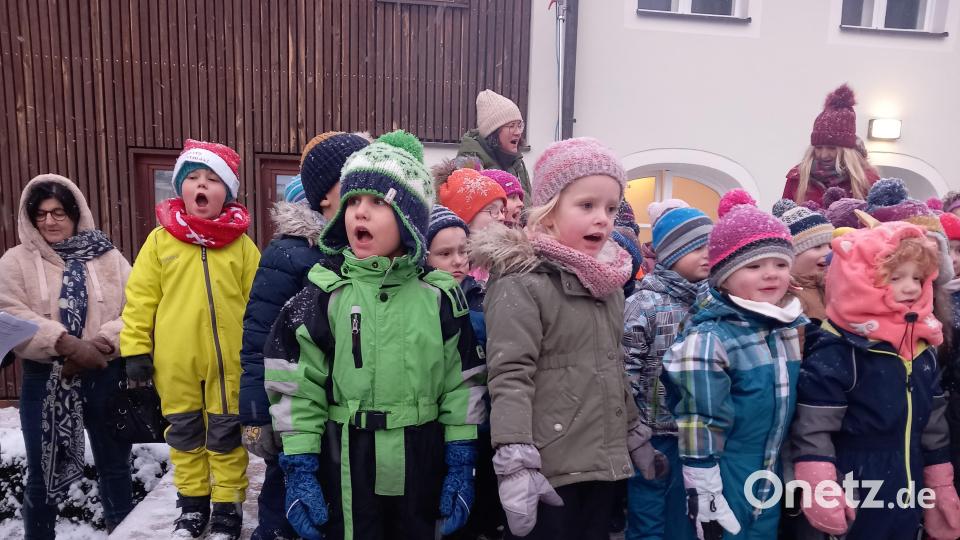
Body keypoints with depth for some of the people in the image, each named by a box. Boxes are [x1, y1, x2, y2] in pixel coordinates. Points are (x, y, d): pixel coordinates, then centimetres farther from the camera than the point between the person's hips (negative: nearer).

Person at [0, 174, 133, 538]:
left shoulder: (109, 258, 4)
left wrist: (103, 343, -18)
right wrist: (67, 345, -21)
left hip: (105, 377, 1)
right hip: (45, 380, 0)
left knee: (115, 466, 13)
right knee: (43, 473, 12)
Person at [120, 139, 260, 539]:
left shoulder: (241, 244, -3)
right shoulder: (160, 240, 0)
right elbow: (140, 298, 2)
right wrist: (135, 349, 0)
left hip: (228, 361, -2)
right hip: (176, 363, 2)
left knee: (226, 435, 10)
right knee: (183, 433, 17)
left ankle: (228, 505, 26)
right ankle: (192, 501, 35)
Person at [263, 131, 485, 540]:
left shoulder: (439, 296, -4)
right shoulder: (325, 292, -8)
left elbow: (463, 383, -1)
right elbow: (295, 387, -6)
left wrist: (461, 464, -1)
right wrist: (299, 468, -7)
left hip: (422, 467, 2)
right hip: (344, 468, -1)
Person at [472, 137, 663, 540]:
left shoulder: (608, 284, 10)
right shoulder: (521, 284, -15)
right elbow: (510, 377, -21)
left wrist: (635, 434, 22)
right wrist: (515, 463, -26)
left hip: (603, 464, 8)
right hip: (547, 471, -7)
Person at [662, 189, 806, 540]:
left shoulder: (790, 330, 2)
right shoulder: (709, 340, -21)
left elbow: (791, 408, 14)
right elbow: (699, 431, -18)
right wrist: (706, 502, -15)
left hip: (771, 490, 7)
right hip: (723, 490, -6)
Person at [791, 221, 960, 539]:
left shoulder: (923, 348, 5)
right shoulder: (836, 352, -20)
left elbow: (934, 423, 14)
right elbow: (812, 430, -20)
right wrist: (822, 497, -21)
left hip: (908, 499, 7)